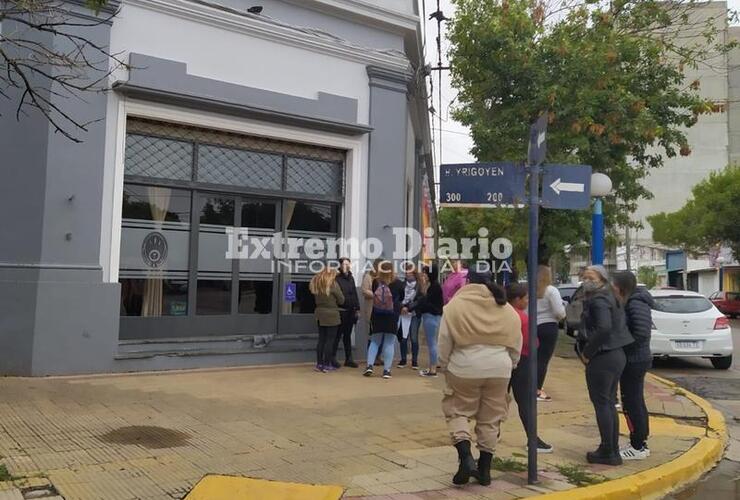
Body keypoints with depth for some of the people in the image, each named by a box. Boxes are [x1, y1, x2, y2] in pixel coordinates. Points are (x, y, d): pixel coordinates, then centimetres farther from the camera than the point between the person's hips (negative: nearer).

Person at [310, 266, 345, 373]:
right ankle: (327, 365, 3)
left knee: (321, 339, 13)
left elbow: (315, 298, 12)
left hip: (320, 314, 6)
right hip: (331, 315, -6)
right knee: (330, 340, 1)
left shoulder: (316, 283, 5)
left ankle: (319, 364, 15)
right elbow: (341, 300, -6)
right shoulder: (333, 284, -13)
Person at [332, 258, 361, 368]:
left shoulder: (351, 278, 14)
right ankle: (333, 358, 8)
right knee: (338, 335, -1)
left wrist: (357, 309, 13)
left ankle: (349, 358, 18)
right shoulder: (336, 278, -8)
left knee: (348, 335, 12)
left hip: (351, 311, 7)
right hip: (340, 311, -7)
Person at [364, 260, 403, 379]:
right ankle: (387, 370, 3)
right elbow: (402, 297, 8)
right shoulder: (397, 283, -8)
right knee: (389, 343, 5)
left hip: (377, 317, 1)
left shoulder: (375, 282, -7)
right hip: (392, 317, -1)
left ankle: (369, 365, 1)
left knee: (375, 341, 13)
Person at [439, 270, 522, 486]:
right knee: (490, 419, 13)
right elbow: (516, 346, 12)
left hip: (465, 368, -3)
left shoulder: (455, 305, -2)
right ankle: (484, 469, 19)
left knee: (457, 411, 13)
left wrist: (445, 367, 10)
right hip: (499, 368, 3)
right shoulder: (507, 309, 8)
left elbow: (444, 343, -2)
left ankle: (466, 458, -4)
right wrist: (509, 367, 23)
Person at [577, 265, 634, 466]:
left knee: (601, 403, -2)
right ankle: (612, 449, 23)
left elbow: (604, 328, -29)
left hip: (602, 358, -10)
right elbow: (618, 325, 19)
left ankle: (608, 452, 3)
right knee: (609, 403, 15)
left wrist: (587, 353, -20)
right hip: (616, 354, 10)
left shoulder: (598, 301, -14)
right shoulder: (610, 299, 15)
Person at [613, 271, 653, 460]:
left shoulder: (636, 304, -19)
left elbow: (641, 333, -27)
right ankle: (640, 442, 29)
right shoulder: (632, 302, 12)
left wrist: (622, 347, -17)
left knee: (631, 403, -2)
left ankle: (638, 447, 8)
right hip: (634, 359, 10)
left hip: (634, 361, -10)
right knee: (636, 402, 18)